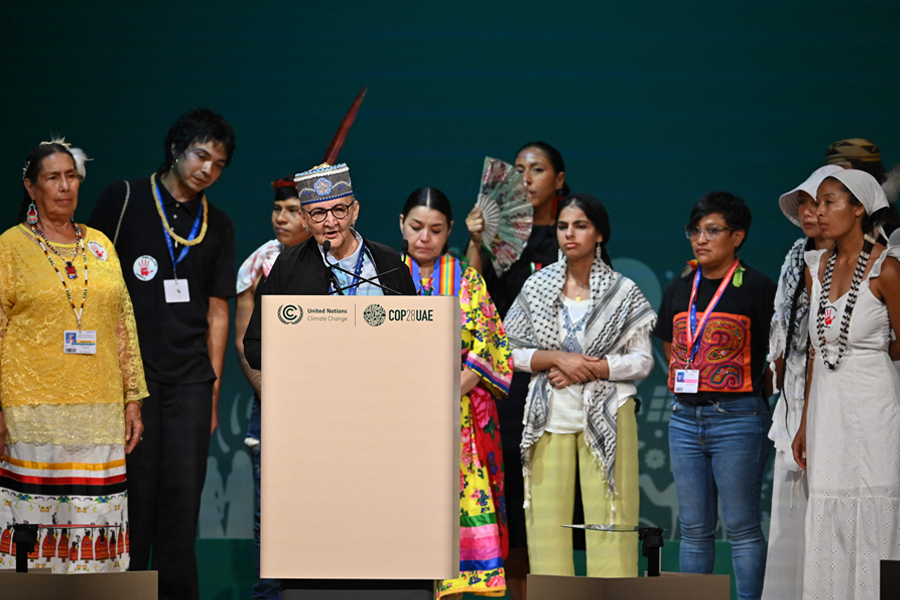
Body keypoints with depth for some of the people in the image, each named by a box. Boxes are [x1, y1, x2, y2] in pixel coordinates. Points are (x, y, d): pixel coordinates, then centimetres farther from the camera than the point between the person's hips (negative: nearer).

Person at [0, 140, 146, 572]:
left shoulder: (100, 245, 15)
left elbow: (124, 327, 16)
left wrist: (133, 398, 10)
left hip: (100, 408, 4)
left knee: (96, 520, 1)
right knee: (36, 519, -5)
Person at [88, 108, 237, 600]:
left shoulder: (217, 226, 14)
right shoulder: (124, 200, 3)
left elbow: (217, 310, 15)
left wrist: (213, 389, 10)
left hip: (189, 379, 3)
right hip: (129, 372, -3)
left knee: (183, 495, 0)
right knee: (132, 490, -2)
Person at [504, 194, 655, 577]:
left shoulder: (623, 293, 4)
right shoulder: (537, 287, 9)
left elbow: (643, 361, 2)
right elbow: (512, 351, 7)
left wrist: (591, 369, -10)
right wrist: (558, 359, -9)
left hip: (606, 416, -2)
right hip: (550, 417, 2)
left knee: (608, 516, -6)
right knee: (547, 516, -1)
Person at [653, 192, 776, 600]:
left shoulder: (756, 288, -6)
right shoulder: (680, 289, 12)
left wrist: (757, 395, 1)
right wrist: (686, 387, 13)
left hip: (738, 417, -6)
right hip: (685, 419, 6)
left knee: (741, 527, -4)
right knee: (694, 528, 9)